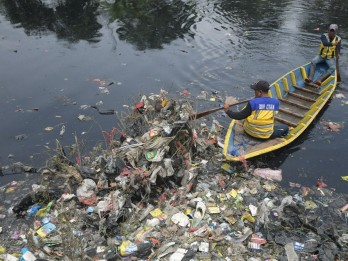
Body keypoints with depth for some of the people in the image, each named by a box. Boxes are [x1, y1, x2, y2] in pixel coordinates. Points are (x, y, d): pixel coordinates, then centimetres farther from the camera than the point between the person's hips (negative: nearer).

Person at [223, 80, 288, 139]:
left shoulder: (253, 102, -19)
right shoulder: (275, 102, -9)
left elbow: (240, 116, -14)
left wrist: (227, 110, -2)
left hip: (250, 132, 0)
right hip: (267, 134, 0)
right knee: (285, 128, 18)